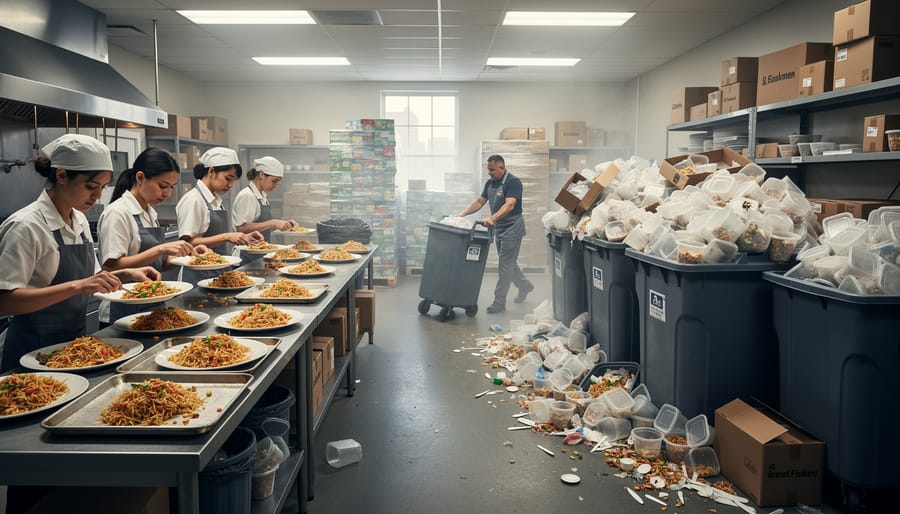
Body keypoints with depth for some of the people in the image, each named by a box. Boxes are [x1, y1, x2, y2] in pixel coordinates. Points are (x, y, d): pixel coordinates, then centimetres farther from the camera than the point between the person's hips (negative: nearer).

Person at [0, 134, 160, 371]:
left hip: (74, 341, 7)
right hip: (34, 351, -7)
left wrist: (126, 274, -3)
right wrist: (77, 286, -32)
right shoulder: (26, 226, -18)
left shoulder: (80, 221, 5)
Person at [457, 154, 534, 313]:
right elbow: (480, 201, 11)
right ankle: (525, 286, 38)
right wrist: (462, 214, -1)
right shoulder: (490, 183, 8)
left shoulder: (513, 182, -17)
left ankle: (499, 302, -1)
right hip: (499, 228, 8)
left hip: (512, 227, -8)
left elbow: (509, 205, -28)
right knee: (508, 263, 17)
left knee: (505, 264, -5)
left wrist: (492, 218, -41)